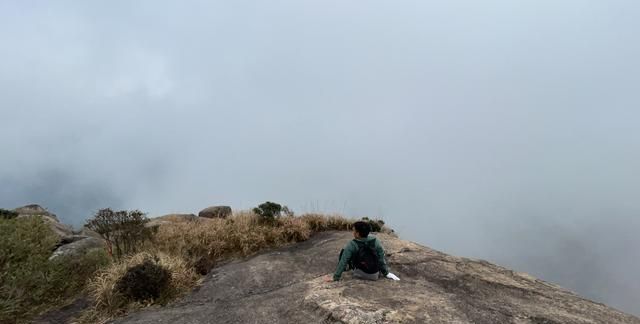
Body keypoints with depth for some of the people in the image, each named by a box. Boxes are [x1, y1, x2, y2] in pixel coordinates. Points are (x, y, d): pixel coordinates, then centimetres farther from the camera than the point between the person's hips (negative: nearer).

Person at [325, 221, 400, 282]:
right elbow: (381, 258, -9)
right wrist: (386, 273, 4)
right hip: (375, 275, 3)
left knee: (343, 251, 13)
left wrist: (335, 277, -15)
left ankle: (348, 267, 33)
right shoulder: (375, 241, -16)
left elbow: (343, 262, -21)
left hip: (360, 273, -3)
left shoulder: (352, 245, -24)